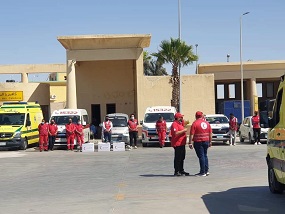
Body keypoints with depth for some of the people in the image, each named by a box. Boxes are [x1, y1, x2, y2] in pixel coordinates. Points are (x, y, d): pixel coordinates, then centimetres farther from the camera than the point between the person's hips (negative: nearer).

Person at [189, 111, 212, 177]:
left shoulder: (195, 123, -9)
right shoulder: (207, 123, 8)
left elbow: (192, 134, -14)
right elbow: (210, 133, 10)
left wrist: (190, 143, -12)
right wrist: (210, 142, 17)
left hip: (198, 142, -5)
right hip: (206, 141, 5)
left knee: (201, 156, -2)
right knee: (205, 155, 17)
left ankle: (203, 172, 1)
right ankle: (206, 171, 20)